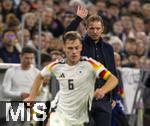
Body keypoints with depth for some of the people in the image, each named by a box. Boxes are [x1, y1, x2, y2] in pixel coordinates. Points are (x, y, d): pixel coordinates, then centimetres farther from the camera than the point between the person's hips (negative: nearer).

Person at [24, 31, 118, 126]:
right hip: (61, 115, 1)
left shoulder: (89, 64, -14)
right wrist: (32, 97, 11)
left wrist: (102, 90, -40)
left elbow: (113, 79, -21)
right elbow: (40, 77, 19)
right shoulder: (57, 66, -2)